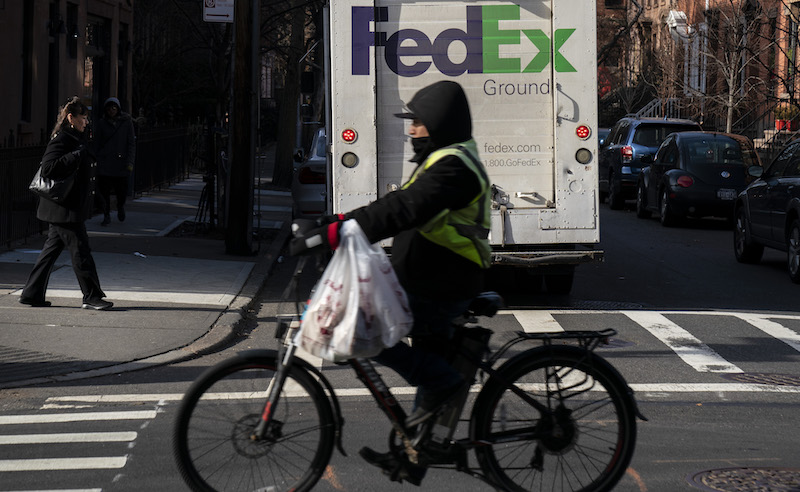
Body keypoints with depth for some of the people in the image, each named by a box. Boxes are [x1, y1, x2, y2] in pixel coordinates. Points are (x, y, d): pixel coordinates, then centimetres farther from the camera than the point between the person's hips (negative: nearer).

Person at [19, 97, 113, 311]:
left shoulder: (77, 138, 16)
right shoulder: (61, 140, -15)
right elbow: (48, 168, -25)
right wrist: (77, 156, -25)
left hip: (71, 207, 10)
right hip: (64, 208, -10)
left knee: (52, 249, 13)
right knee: (80, 251, -6)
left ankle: (32, 294, 17)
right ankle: (91, 296, -2)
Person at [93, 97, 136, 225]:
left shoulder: (126, 122, 1)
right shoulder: (101, 124, 4)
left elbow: (131, 143, 1)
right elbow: (96, 145, 8)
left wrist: (130, 162, -7)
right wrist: (95, 161, 3)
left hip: (121, 164, -1)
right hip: (105, 163, 1)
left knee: (121, 191, 1)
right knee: (104, 190, -4)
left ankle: (120, 207, 33)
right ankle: (107, 216, 10)